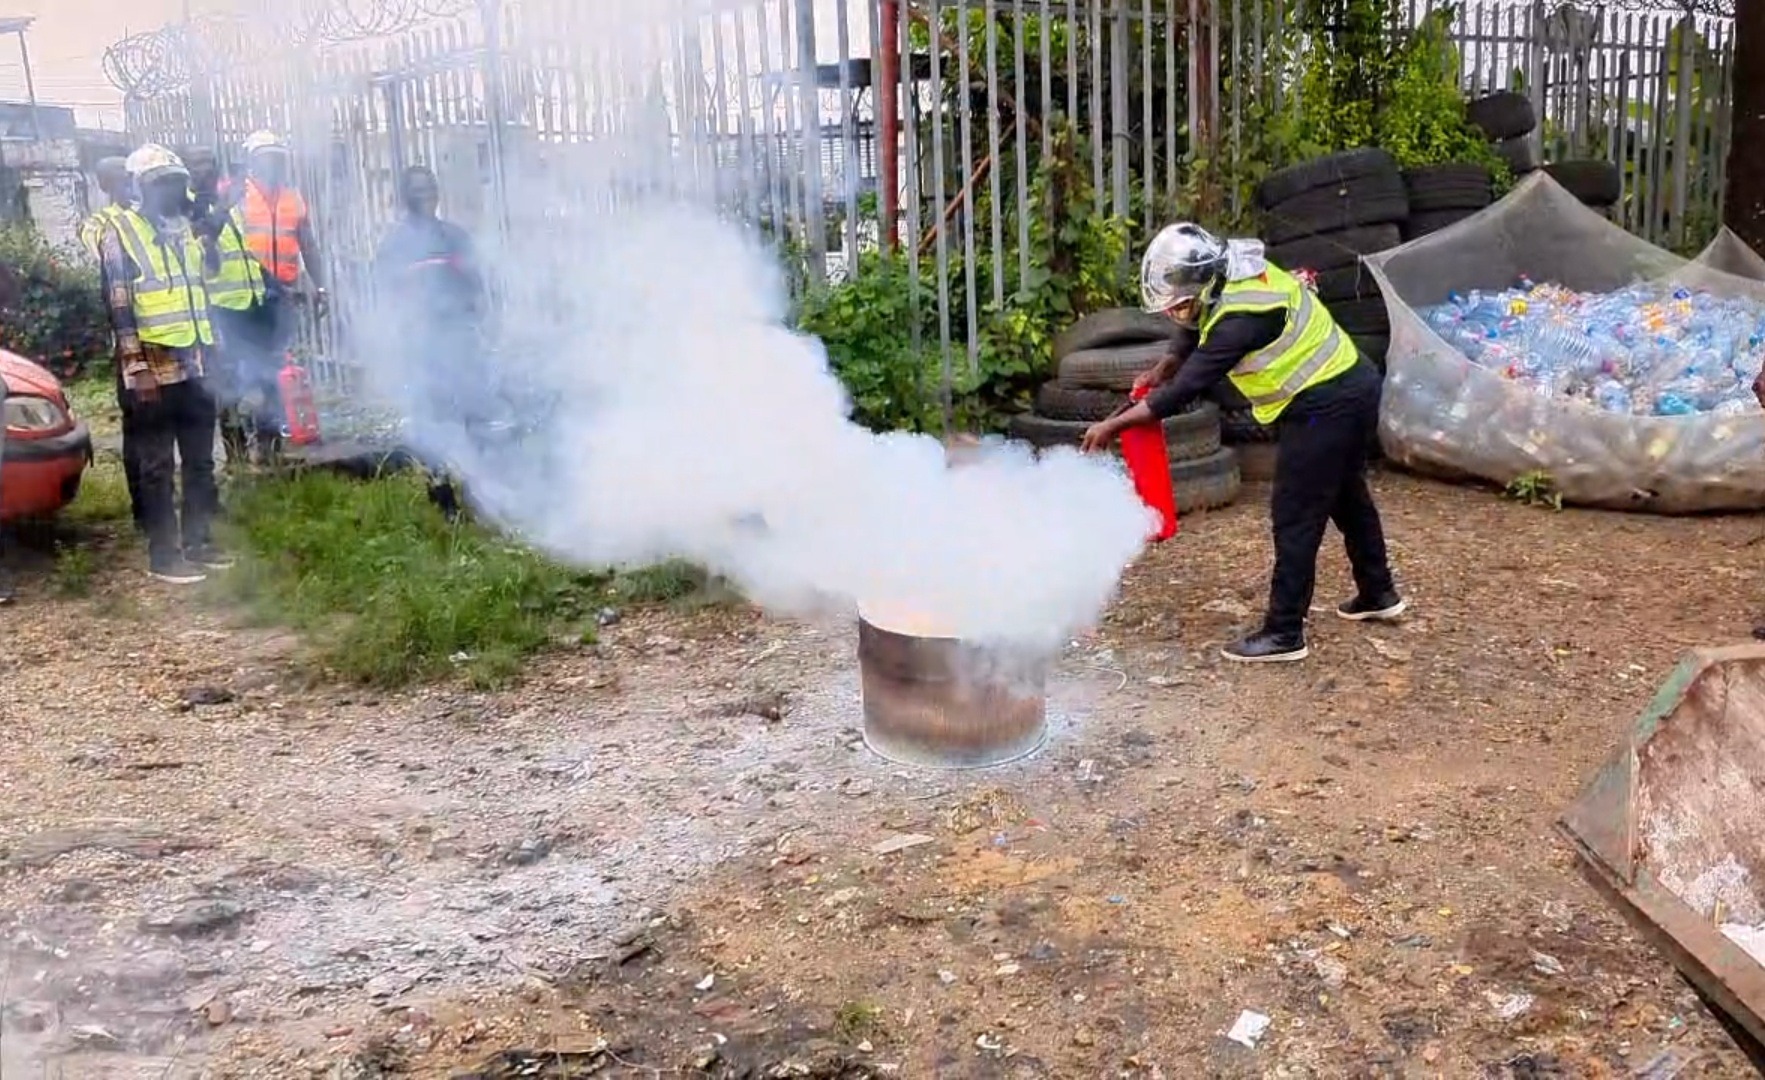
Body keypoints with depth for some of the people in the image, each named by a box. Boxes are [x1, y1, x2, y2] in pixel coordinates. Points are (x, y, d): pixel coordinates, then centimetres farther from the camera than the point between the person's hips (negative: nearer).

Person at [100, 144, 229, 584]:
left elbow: (208, 277, 22)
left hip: (195, 363, 6)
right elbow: (119, 308, -12)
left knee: (200, 460, 12)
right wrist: (136, 368, -17)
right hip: (155, 368, -6)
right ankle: (164, 554, 5)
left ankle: (198, 541, 22)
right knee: (158, 466, 0)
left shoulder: (187, 227, 11)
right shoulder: (120, 235, -7)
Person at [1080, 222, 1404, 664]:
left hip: (1325, 406, -10)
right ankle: (1377, 594, 41)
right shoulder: (1236, 276, 1)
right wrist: (1164, 366, -1)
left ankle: (1284, 633, 2)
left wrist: (1113, 425, -22)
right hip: (1352, 385, 10)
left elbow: (1188, 388, -27)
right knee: (1347, 495, 24)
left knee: (1295, 518, -5)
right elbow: (1195, 330, 17)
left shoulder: (1242, 317, -28)